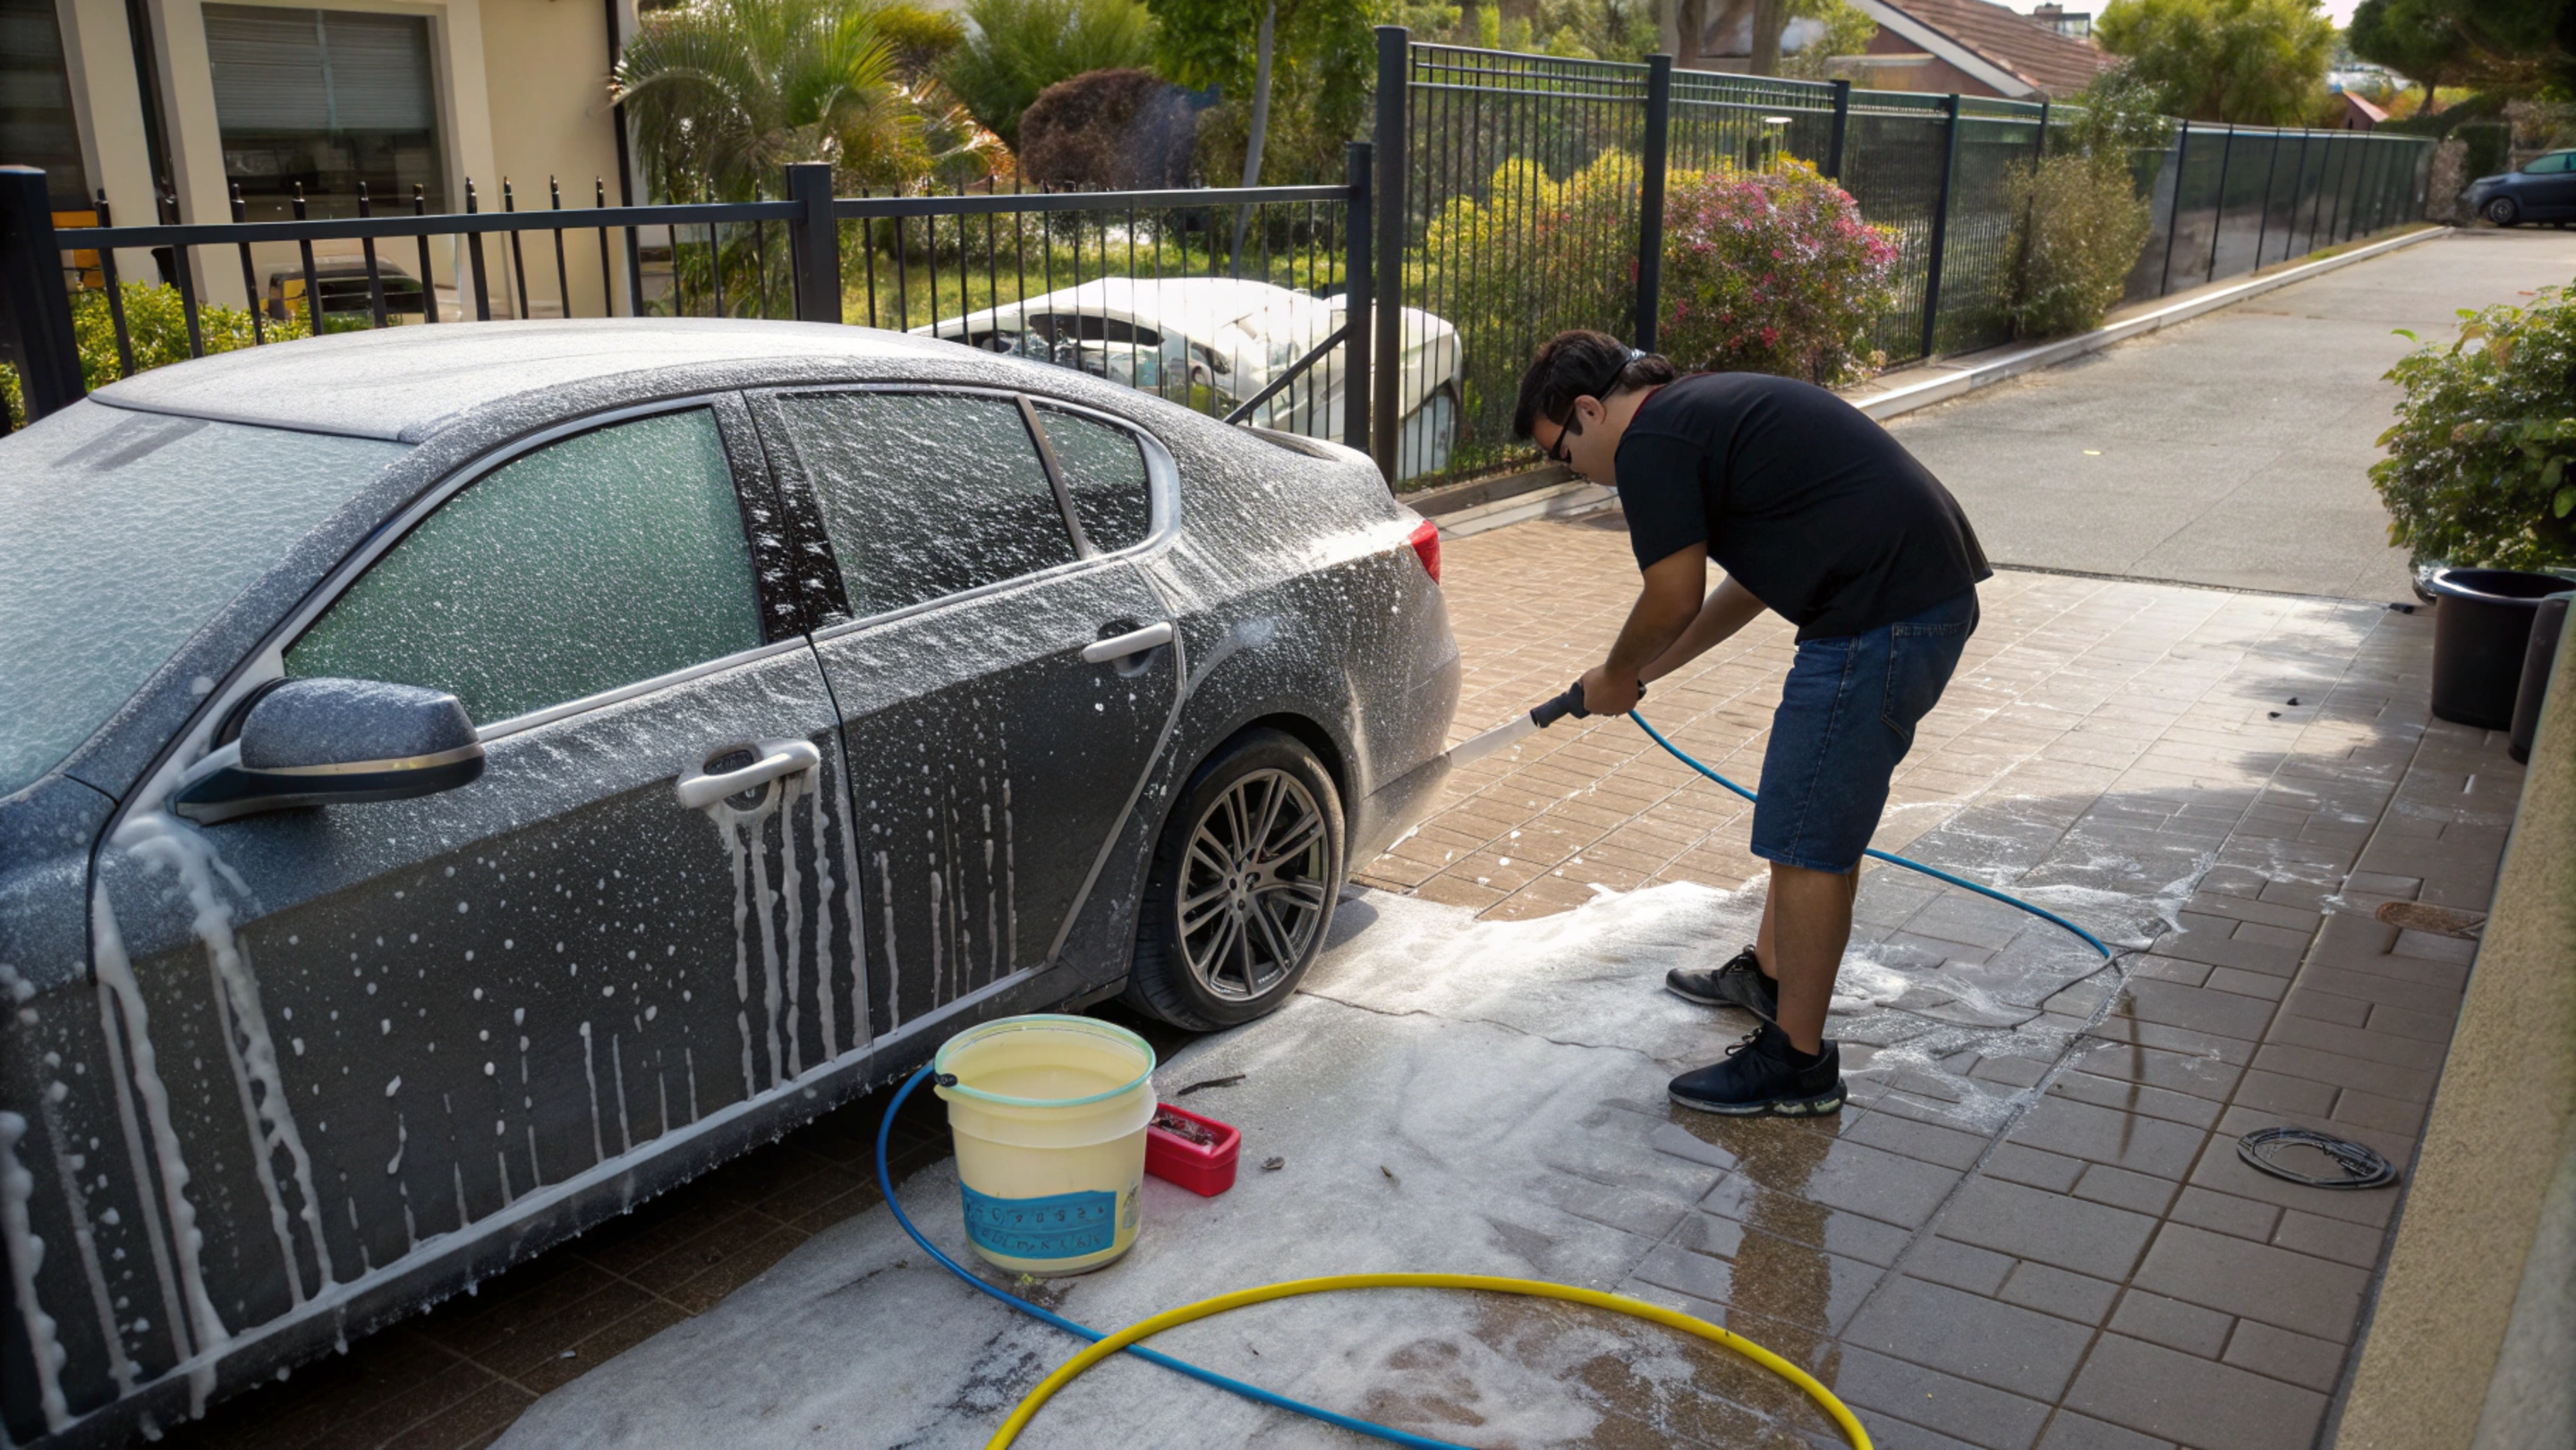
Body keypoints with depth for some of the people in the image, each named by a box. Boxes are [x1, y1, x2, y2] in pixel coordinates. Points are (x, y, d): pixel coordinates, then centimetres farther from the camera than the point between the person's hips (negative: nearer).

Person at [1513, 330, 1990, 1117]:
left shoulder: (1651, 440, -9)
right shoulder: (1707, 405, 22)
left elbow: (1674, 598, -9)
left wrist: (1616, 679, 11)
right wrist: (1646, 670, 28)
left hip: (1882, 615, -11)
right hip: (1934, 587, 11)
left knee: (1810, 838, -2)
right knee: (1814, 806, 24)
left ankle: (1797, 1062, 8)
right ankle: (1768, 970, 41)